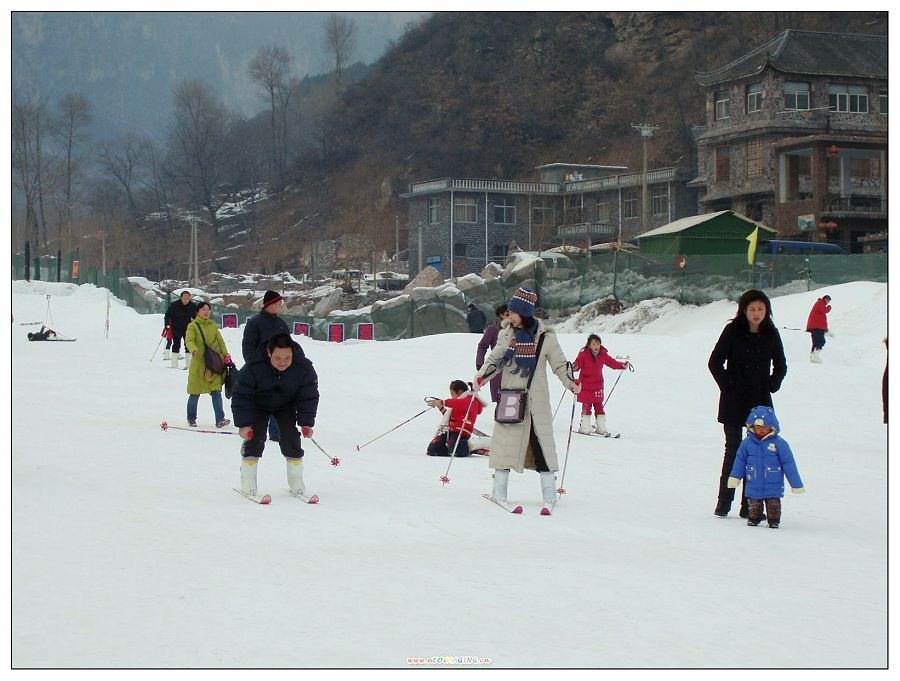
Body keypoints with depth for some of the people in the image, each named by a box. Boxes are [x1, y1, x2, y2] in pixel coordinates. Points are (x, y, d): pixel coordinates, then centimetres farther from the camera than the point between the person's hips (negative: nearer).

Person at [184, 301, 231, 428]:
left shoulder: (213, 326, 14)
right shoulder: (192, 326, -1)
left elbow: (220, 341, 18)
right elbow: (189, 341, -14)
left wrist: (226, 354, 5)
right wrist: (194, 350, -34)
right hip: (198, 363, -3)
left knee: (216, 391, -8)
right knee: (195, 393, 6)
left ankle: (220, 420, -14)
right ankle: (191, 419, 24)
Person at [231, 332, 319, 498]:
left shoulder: (304, 368, -30)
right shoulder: (254, 368, -36)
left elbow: (309, 397, -18)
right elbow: (241, 396, -28)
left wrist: (306, 423, -25)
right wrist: (243, 424, -32)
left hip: (286, 405, 2)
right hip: (258, 404, -1)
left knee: (291, 437, -11)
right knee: (254, 437, -17)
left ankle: (296, 479, 4)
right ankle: (248, 480, -4)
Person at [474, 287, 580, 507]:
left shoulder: (545, 337, -3)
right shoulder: (506, 334, 4)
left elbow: (559, 364, 2)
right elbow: (494, 360, 11)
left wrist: (571, 382, -13)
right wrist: (481, 376, -5)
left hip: (536, 398, -2)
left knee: (542, 438, -2)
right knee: (505, 439, 1)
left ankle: (549, 488, 6)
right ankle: (499, 488, 10)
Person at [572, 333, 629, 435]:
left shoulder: (603, 355, 2)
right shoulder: (583, 355, -11)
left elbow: (612, 362, 12)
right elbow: (577, 364, -14)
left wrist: (622, 365, 3)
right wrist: (574, 367, -37)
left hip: (598, 385, 4)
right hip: (585, 385, -4)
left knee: (599, 406, 7)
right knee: (586, 406, -2)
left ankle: (601, 428, 13)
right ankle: (585, 428, 6)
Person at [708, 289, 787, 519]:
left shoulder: (771, 334, 5)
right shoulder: (732, 331, -4)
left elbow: (781, 366, 16)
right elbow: (715, 362, -2)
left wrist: (771, 386, 4)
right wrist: (727, 385, -6)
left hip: (761, 401, 3)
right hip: (734, 402, -2)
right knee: (733, 448, 0)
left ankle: (750, 504, 4)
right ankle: (724, 501, 8)